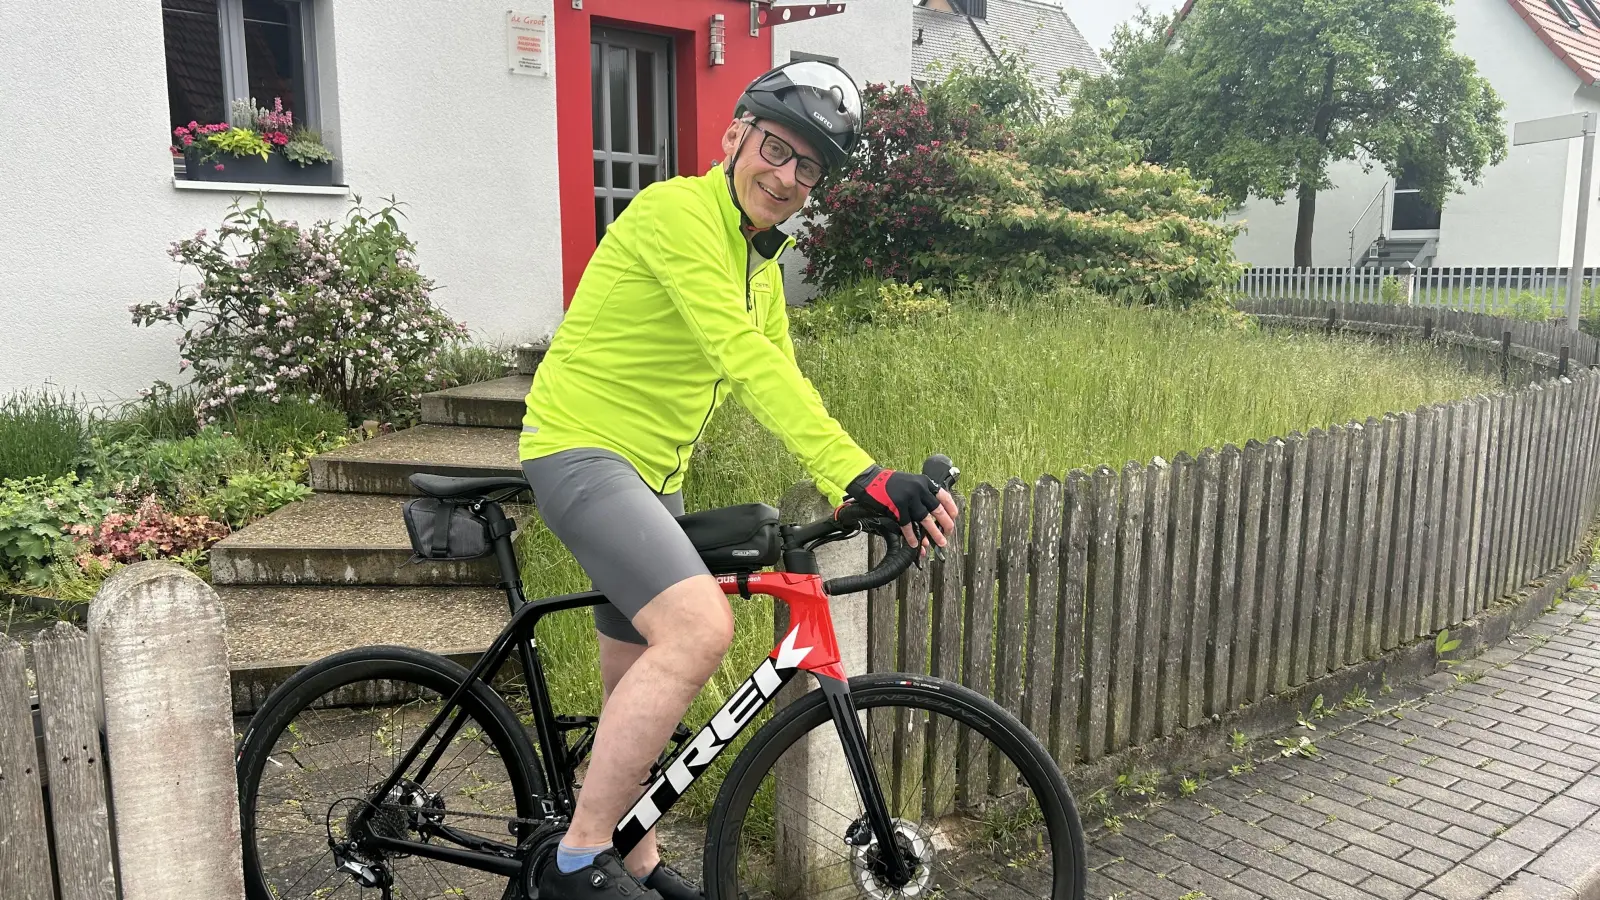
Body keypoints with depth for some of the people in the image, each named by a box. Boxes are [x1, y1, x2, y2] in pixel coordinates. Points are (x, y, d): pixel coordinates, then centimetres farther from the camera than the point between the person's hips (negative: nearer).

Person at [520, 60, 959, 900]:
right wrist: (859, 472, -37)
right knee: (699, 627, -28)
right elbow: (744, 357, -29)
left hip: (651, 470, 9)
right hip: (581, 448, -9)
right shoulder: (677, 211, -17)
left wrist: (860, 493, -3)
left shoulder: (761, 263, 14)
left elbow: (782, 381, 9)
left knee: (639, 682, 17)